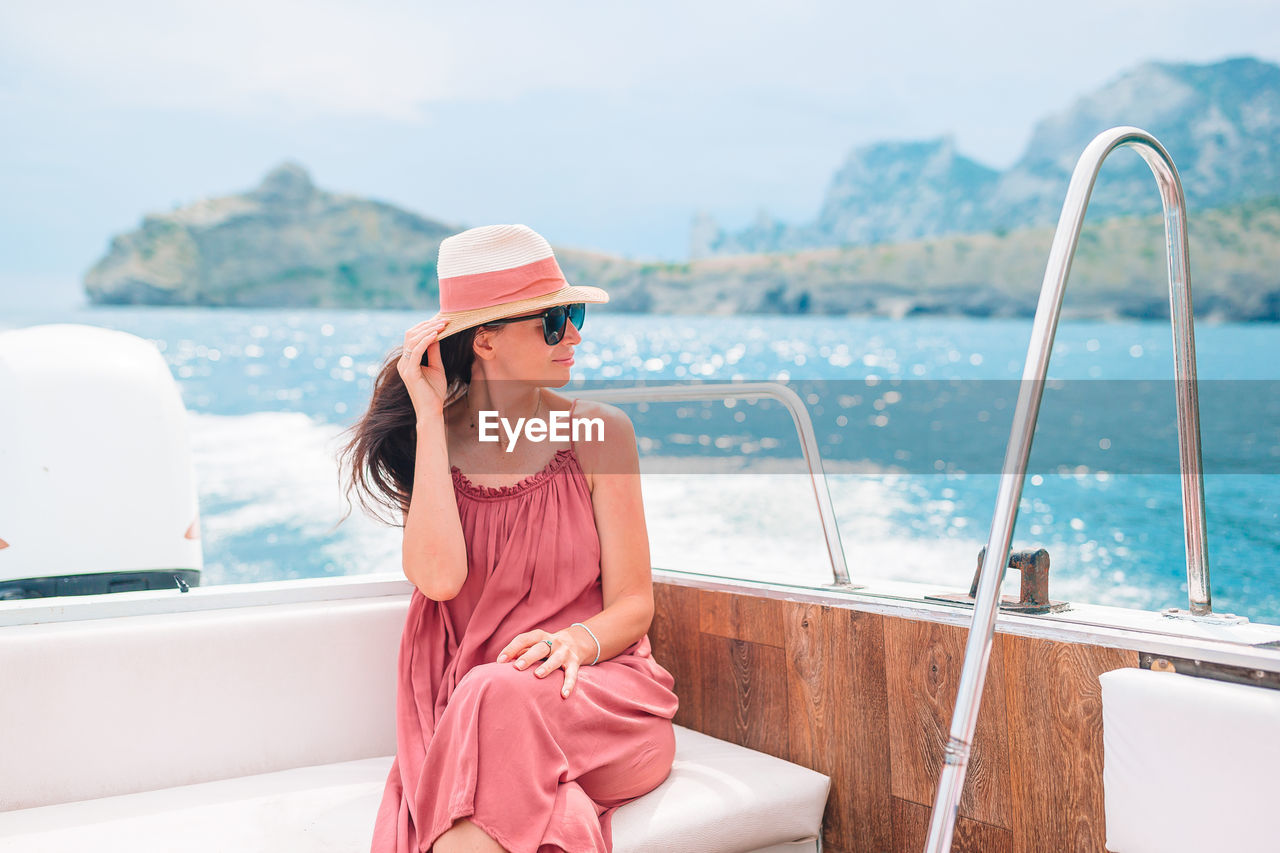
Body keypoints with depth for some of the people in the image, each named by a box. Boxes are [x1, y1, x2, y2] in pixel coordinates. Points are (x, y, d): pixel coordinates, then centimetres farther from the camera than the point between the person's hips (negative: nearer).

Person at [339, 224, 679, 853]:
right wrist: (430, 416, -10)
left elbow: (633, 603, 0)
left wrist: (577, 642, -23)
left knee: (499, 697, -33)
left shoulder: (600, 432, 1)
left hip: (596, 685, 0)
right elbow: (439, 576, -15)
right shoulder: (428, 441, 5)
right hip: (461, 704, 0)